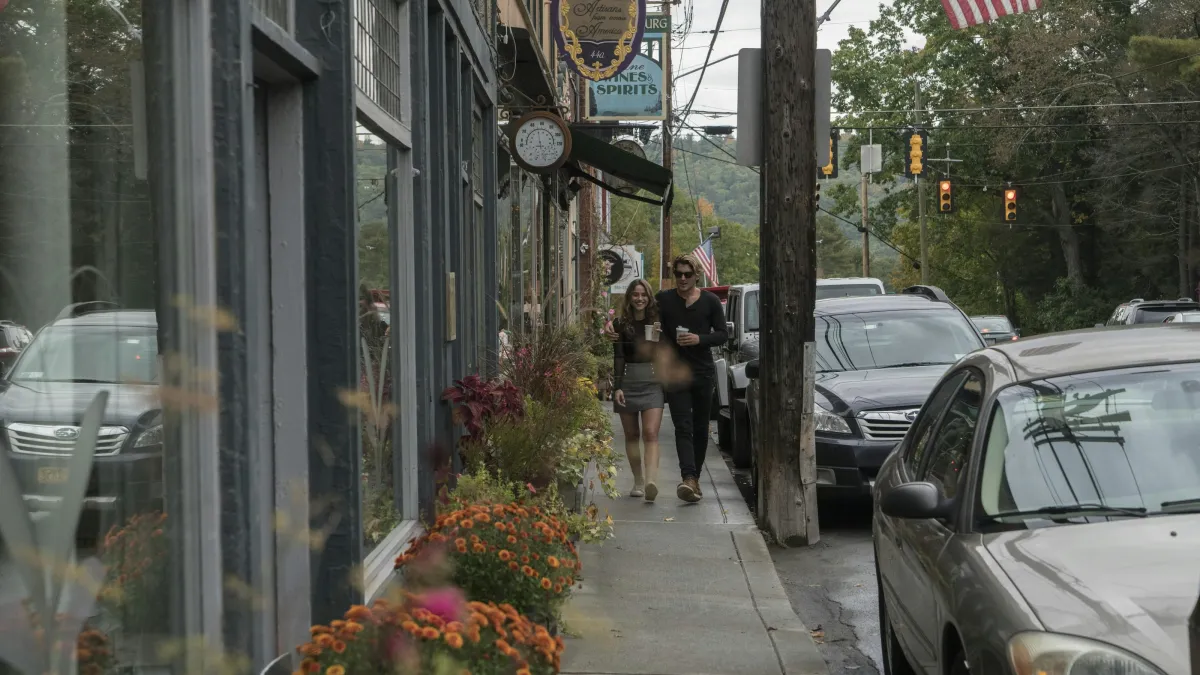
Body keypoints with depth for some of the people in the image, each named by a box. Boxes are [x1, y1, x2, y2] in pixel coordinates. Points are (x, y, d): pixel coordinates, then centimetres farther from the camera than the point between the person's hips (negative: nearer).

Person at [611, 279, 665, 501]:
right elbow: (618, 357, 2)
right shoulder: (620, 324, 6)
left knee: (651, 433, -14)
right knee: (632, 435, 8)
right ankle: (638, 481, 19)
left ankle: (651, 481, -27)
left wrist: (658, 339, -12)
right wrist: (617, 387, -7)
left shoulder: (657, 322, 6)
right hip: (628, 381, 1)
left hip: (652, 382, -1)